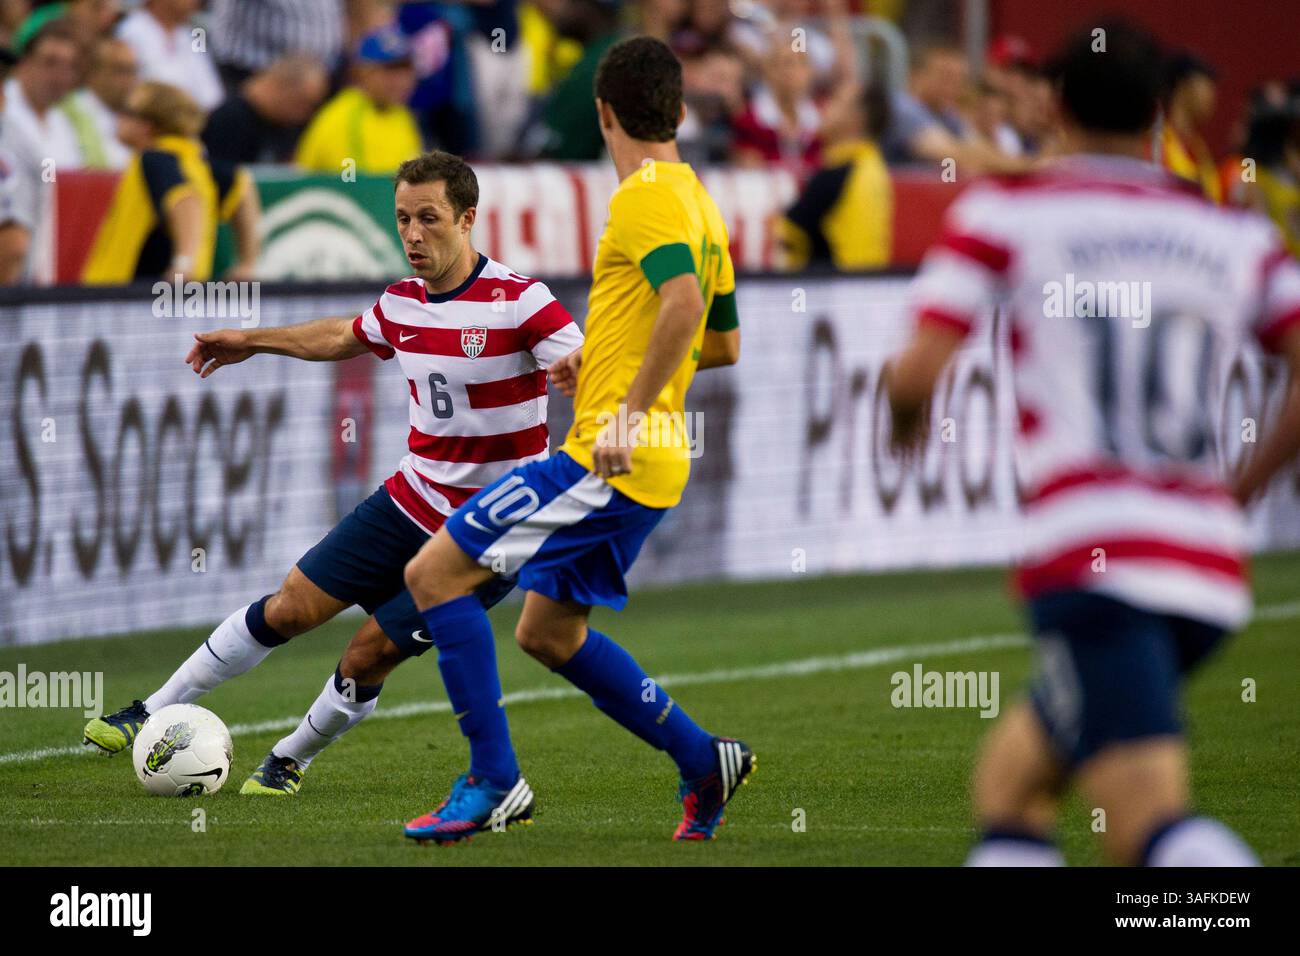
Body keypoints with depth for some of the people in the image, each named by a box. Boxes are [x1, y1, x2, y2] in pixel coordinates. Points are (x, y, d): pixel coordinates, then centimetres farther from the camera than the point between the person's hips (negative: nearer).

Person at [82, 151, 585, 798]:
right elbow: (344, 338, 25)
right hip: (410, 501, 5)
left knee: (368, 657, -6)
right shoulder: (401, 304, 2)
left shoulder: (519, 302, -18)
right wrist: (251, 342, 32)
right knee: (288, 609, 1)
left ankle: (291, 759, 21)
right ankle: (153, 715, 13)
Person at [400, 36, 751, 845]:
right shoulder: (697, 202, 17)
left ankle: (494, 782, -7)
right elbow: (725, 343, 24)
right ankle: (702, 760, 19)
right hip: (650, 470, 10)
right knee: (549, 633, 20)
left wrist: (630, 412, -30)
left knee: (435, 572, -8)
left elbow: (683, 302, -30)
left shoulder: (645, 198, -12)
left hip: (610, 459, -10)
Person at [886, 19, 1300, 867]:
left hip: (1091, 563, -5)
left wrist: (906, 418, 22)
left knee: (1152, 821, -18)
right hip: (1210, 570, 5)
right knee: (1012, 776, 22)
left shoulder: (1002, 211, 5)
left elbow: (918, 371, -2)